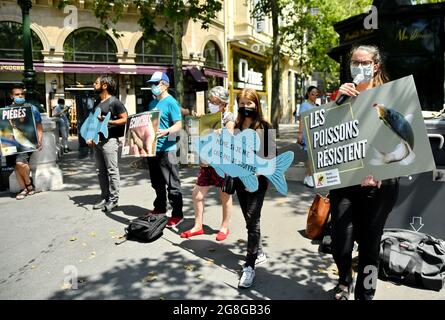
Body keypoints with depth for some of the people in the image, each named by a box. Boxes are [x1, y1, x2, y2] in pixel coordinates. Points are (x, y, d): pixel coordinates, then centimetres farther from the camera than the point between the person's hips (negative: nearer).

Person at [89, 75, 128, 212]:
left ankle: (114, 199, 3)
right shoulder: (98, 103, 19)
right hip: (97, 141, 9)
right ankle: (104, 197, 21)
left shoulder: (114, 101, -5)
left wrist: (108, 121, -19)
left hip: (109, 140, -8)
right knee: (101, 171, 12)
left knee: (112, 170, -4)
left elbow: (125, 119, -10)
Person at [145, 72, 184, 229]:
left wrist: (166, 132, -32)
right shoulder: (153, 103, 15)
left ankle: (177, 214, 4)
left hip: (166, 149, -8)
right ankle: (160, 208, 33)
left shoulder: (171, 102, -9)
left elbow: (178, 125, -16)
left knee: (172, 183, -3)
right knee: (157, 182, 18)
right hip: (152, 148, 8)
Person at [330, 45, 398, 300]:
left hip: (380, 182, -1)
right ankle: (345, 280, 29)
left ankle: (365, 294, 28)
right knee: (341, 241, -4)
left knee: (370, 242, 7)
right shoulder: (342, 95, 9)